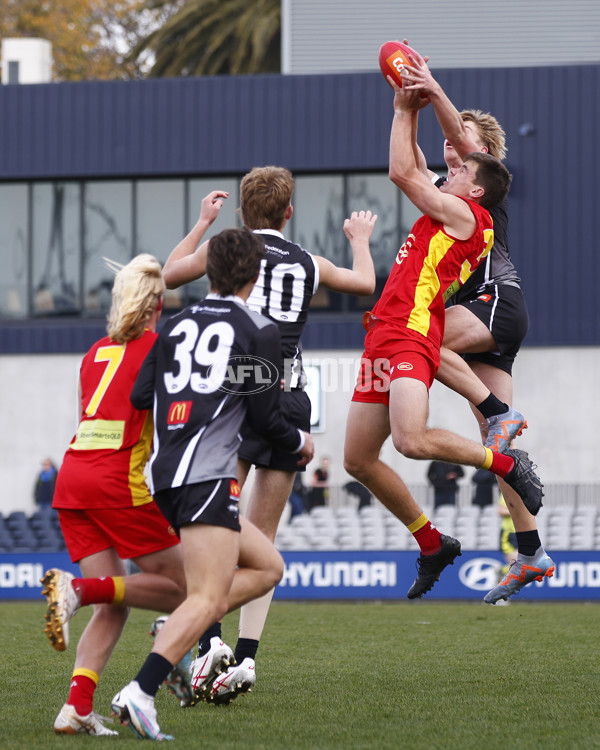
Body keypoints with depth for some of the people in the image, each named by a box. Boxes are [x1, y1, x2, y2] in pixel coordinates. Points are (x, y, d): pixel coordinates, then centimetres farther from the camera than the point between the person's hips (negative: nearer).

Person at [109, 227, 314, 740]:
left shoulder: (176, 326, 15)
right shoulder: (259, 330, 1)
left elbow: (141, 396, 10)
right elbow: (263, 415, -1)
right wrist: (299, 442, 19)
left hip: (164, 472, 7)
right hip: (207, 473, -7)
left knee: (267, 567, 17)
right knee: (209, 598, -13)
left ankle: (177, 631, 0)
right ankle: (141, 691, -30)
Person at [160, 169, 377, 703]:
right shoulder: (309, 263, 15)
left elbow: (169, 275, 24)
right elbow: (365, 282, 35)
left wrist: (203, 221, 36)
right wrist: (360, 239, 54)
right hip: (293, 399, 3)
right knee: (262, 539, 6)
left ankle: (210, 638, -19)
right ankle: (247, 656, -3)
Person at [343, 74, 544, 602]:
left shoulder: (465, 215, -2)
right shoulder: (449, 216, 23)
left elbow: (403, 173, -3)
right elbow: (411, 172, 35)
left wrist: (404, 110, 7)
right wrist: (408, 112, 30)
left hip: (411, 336, -10)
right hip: (385, 337, 10)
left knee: (413, 440, -29)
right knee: (359, 460, 7)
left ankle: (506, 462, -6)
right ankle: (432, 544, 16)